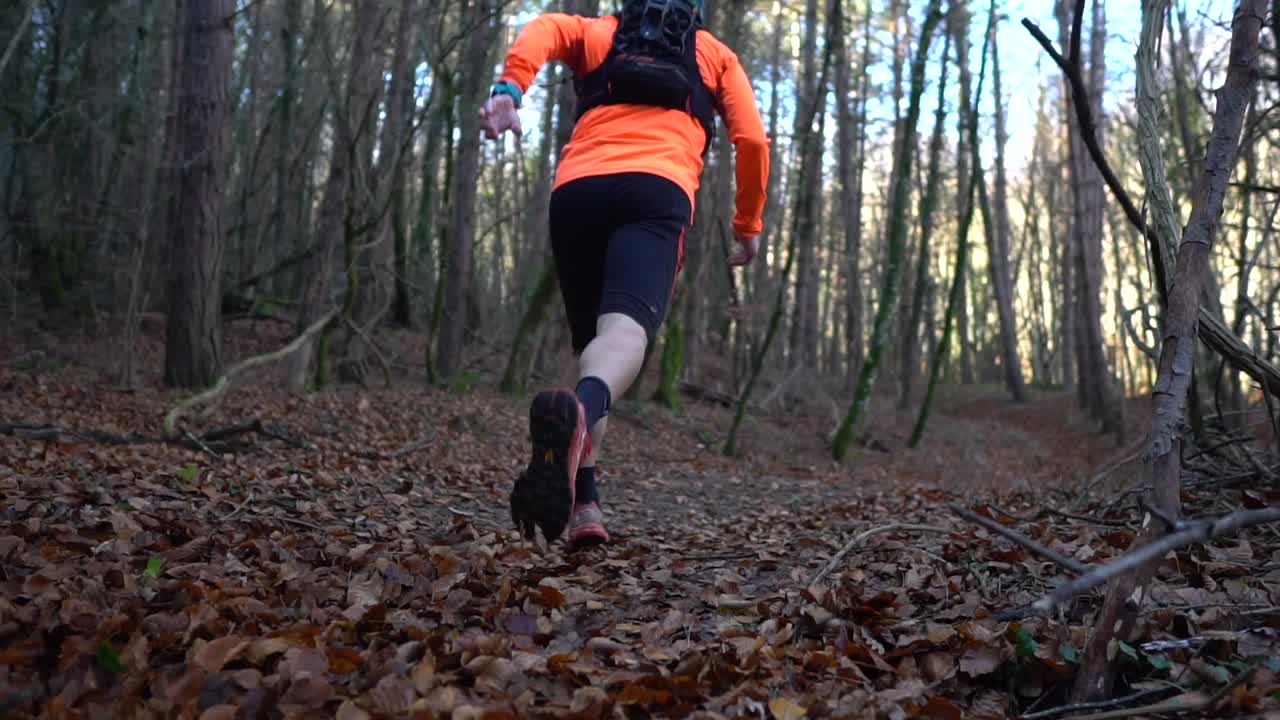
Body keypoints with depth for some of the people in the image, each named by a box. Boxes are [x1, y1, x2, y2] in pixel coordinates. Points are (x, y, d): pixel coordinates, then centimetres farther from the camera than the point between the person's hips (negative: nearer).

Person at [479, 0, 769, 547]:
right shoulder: (714, 54, 30)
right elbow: (752, 140, 19)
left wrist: (510, 89, -10)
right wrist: (748, 224, 30)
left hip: (576, 189, 3)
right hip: (657, 192, -2)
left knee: (590, 344, 14)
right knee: (625, 331, -24)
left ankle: (583, 503, 3)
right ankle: (579, 409, -60)